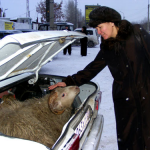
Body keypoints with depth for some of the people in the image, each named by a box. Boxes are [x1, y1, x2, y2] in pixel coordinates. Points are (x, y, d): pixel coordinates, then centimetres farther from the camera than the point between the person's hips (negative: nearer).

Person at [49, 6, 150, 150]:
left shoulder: (137, 33, -1)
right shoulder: (106, 48, 9)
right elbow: (91, 69, 13)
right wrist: (68, 81, 7)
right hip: (124, 99, 3)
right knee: (126, 138, 4)